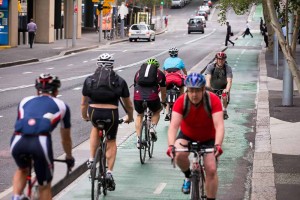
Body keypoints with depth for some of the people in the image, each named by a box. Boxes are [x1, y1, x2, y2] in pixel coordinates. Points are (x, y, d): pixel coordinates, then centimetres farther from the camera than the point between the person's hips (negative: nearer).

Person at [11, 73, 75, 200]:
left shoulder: (25, 101, 31)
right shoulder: (61, 105, 27)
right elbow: (66, 138, 38)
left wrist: (24, 149, 61)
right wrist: (69, 158, 56)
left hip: (18, 141, 2)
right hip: (40, 141, -2)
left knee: (22, 170, 34)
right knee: (44, 187, 16)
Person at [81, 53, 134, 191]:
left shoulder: (89, 80, 7)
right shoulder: (119, 81, 5)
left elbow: (84, 103, 14)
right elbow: (128, 104, 12)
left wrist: (84, 116, 32)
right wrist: (130, 117, 30)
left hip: (94, 113, 1)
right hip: (111, 114, -1)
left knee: (95, 128, 34)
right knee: (111, 141, 19)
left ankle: (91, 160, 24)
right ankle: (109, 172, 7)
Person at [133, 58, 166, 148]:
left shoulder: (138, 72, 27)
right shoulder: (160, 74, 22)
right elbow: (163, 91, 32)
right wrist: (163, 102, 50)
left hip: (138, 97, 2)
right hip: (152, 97, -2)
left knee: (139, 115, 28)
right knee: (156, 112, 30)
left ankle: (138, 139, 19)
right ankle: (153, 128, 7)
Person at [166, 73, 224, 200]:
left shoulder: (213, 100, -28)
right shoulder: (181, 101, -27)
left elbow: (219, 125, -37)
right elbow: (173, 126, -35)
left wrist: (218, 145, -53)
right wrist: (171, 145, -52)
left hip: (208, 138, 0)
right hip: (187, 135, 0)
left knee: (211, 170, -11)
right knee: (179, 155, -28)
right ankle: (188, 176, 4)